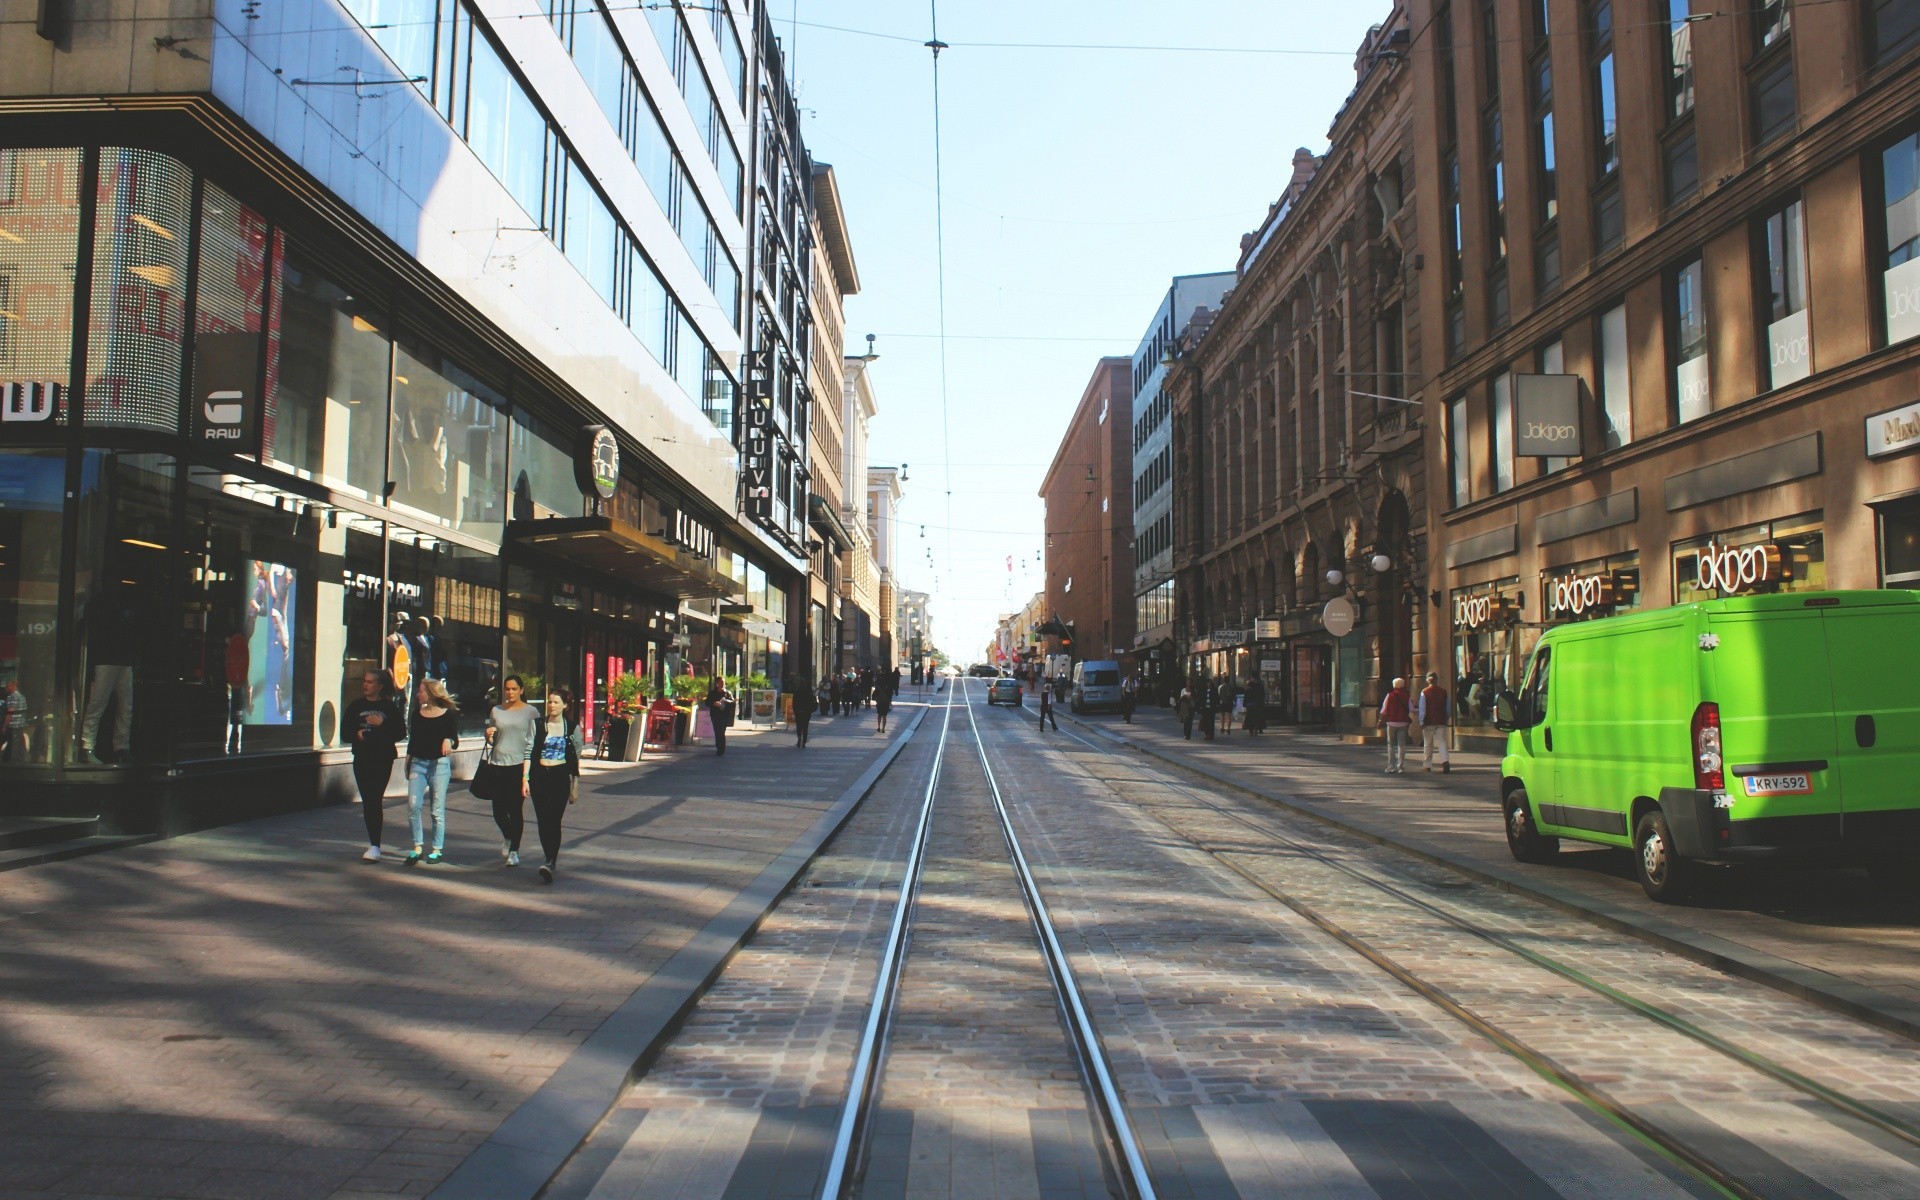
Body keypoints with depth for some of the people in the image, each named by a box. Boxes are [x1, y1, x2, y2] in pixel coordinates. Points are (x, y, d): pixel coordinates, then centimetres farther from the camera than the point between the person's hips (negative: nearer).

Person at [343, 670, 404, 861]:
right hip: (362, 759, 3)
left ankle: (375, 846, -11)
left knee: (374, 800, -10)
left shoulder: (390, 707, -1)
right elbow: (346, 731, 8)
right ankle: (373, 841, 18)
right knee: (368, 800, 6)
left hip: (383, 759, -3)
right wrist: (357, 734, -12)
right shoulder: (356, 705, 8)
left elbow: (401, 732, -3)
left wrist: (382, 724, -15)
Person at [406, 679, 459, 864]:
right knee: (412, 805, -7)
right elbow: (412, 739, 18)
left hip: (439, 764, -4)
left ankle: (438, 849, 11)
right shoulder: (417, 713, 11)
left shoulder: (448, 714, -1)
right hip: (418, 763, 4)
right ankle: (417, 846, 5)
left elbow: (454, 740, 0)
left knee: (438, 809, 1)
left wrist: (449, 741, -22)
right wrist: (408, 762, 17)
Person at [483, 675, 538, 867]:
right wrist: (489, 736, -5)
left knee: (516, 810, -1)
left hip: (518, 766, -3)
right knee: (498, 810, 4)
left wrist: (526, 774, -8)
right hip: (497, 765, 3)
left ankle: (514, 851, 11)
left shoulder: (530, 712, 1)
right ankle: (507, 837, 34)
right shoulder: (496, 711, 10)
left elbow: (532, 744, -2)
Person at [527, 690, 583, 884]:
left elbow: (577, 757, 7)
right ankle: (552, 861, 16)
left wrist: (575, 785, 5)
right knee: (542, 821, 3)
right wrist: (525, 778, -3)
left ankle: (551, 863, -16)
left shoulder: (572, 727, 4)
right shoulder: (538, 726, 7)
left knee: (554, 820, -11)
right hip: (540, 775, 2)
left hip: (560, 776, -2)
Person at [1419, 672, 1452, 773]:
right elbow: (1447, 707, 9)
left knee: (1428, 744, 10)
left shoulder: (1424, 692, -5)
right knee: (1442, 742, -2)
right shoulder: (1443, 691, 3)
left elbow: (1422, 708, -7)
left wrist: (1421, 722, -3)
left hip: (1429, 722, -1)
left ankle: (1428, 765, 18)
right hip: (1441, 722, 2)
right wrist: (1446, 719, 21)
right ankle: (1445, 761, -22)